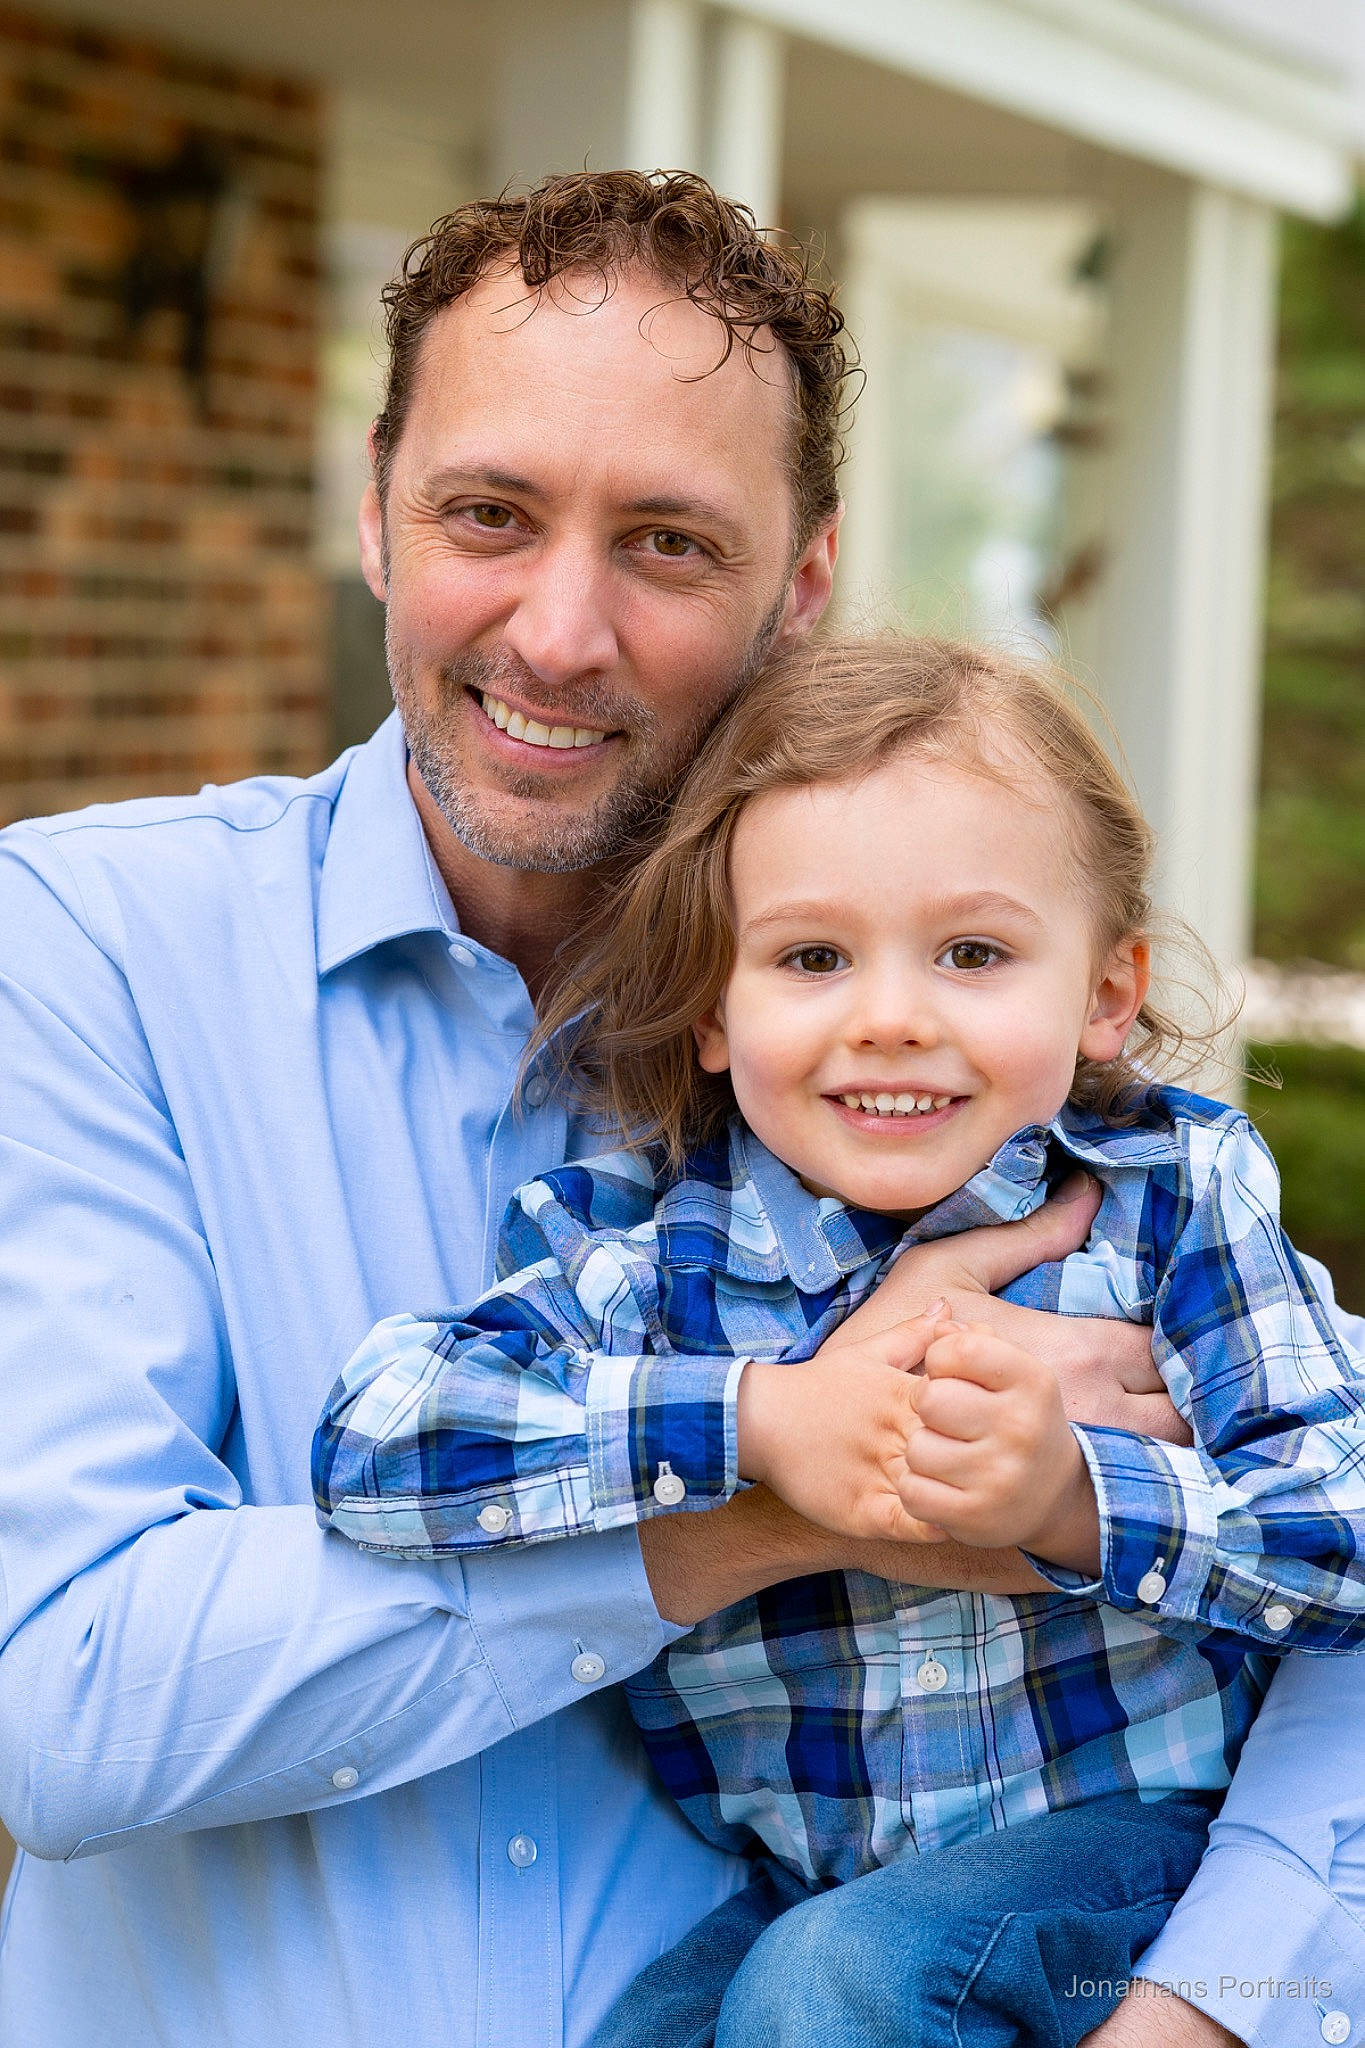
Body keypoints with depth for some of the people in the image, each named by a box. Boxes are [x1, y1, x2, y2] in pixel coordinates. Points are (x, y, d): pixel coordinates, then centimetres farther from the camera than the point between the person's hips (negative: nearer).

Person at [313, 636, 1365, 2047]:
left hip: (1135, 1836, -2)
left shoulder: (1173, 1196, -5)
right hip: (790, 1891, 3)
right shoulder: (641, 1243, -5)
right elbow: (369, 1440, -20)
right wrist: (752, 1417, -24)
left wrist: (1078, 1503, -27)